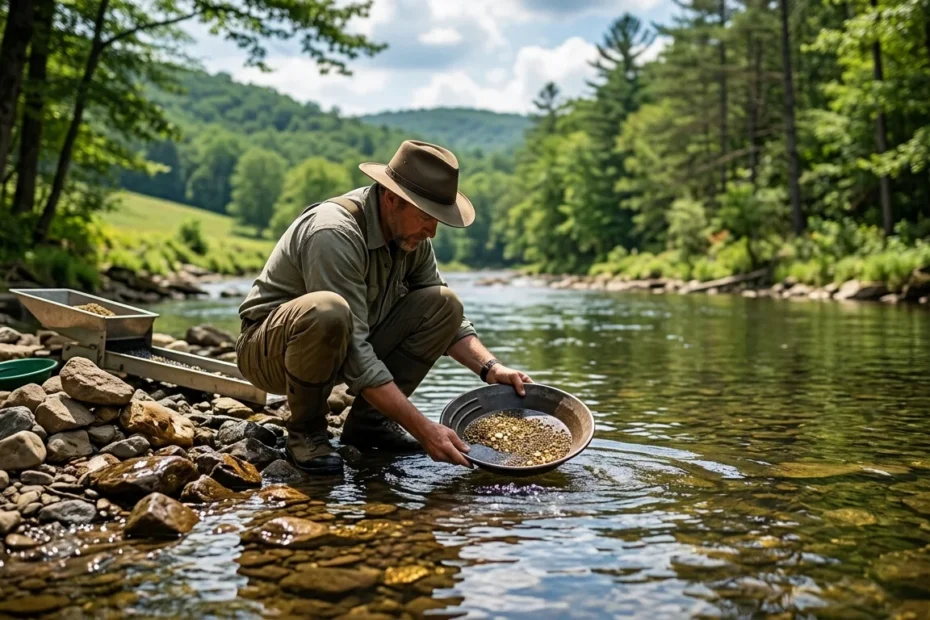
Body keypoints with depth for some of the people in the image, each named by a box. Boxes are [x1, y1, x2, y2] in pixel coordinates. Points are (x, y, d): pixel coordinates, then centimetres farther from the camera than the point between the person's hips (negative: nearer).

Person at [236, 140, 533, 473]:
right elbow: (354, 357, -34)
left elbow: (447, 317, 5)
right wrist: (422, 428, -35)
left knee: (443, 304, -8)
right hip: (270, 349, -7)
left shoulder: (410, 234, -6)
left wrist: (490, 367, -12)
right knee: (327, 311, -40)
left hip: (340, 346, 7)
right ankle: (305, 430, -14)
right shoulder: (334, 233, -30)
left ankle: (369, 420, -3)